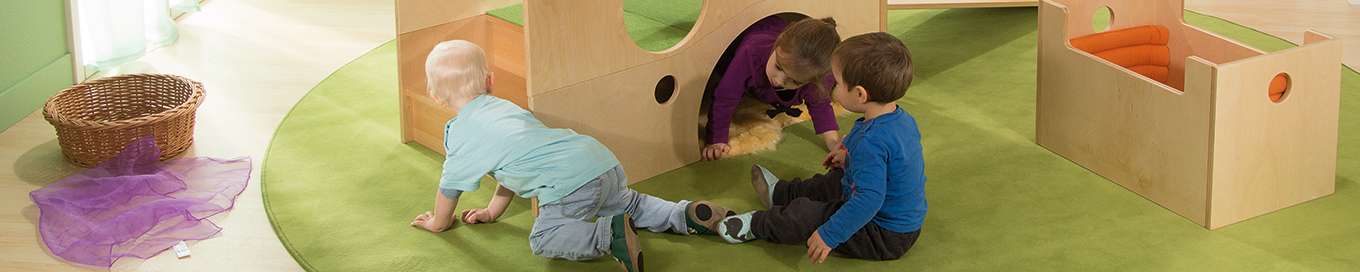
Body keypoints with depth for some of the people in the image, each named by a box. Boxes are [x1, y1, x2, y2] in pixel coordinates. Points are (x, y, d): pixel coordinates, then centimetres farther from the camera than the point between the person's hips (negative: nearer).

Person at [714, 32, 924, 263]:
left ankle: (755, 226, 20)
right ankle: (780, 193, 49)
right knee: (835, 181, 29)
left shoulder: (871, 142, -34)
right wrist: (850, 158, 22)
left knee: (804, 216, -6)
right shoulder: (904, 120, -1)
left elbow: (870, 199, -37)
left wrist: (830, 235, -32)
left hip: (885, 239, -10)